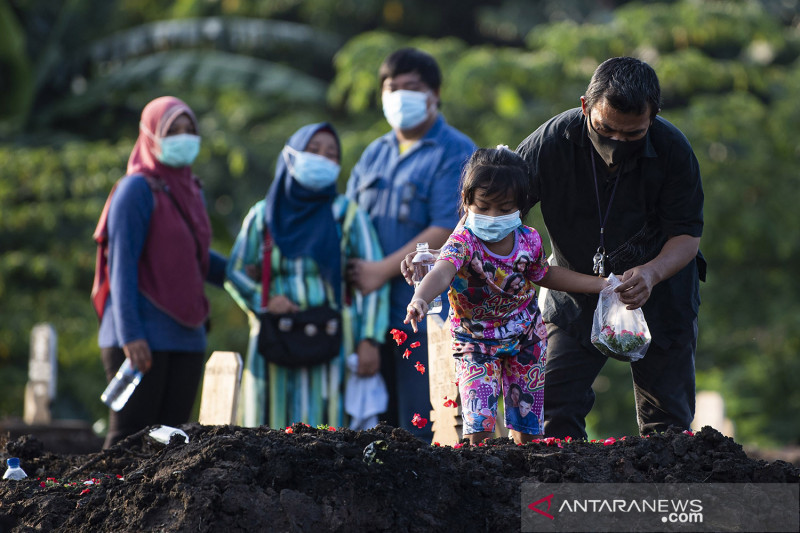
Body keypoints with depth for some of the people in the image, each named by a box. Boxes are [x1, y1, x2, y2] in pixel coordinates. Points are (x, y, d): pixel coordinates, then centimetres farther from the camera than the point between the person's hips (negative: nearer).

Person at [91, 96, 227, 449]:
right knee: (130, 434, -7)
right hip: (143, 337, -8)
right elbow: (121, 264, -13)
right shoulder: (137, 189, -9)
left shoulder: (190, 190, 14)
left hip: (186, 336, 8)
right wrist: (129, 334, -19)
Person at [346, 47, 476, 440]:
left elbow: (445, 231, -13)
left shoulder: (455, 153, -3)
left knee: (421, 427, -8)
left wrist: (383, 271, -16)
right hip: (374, 310, 7)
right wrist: (351, 272, -1)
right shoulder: (375, 153, 18)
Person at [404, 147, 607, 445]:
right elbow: (442, 273, -47)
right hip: (475, 342, -4)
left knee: (528, 427, 8)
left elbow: (543, 275, 13)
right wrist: (420, 298, -69)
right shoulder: (463, 243, -25)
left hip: (526, 340, 4)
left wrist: (599, 285, 14)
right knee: (478, 422, -15)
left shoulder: (528, 240, -10)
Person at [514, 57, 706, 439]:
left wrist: (652, 272, -37)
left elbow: (687, 234, -16)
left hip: (660, 297, 0)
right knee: (553, 411, -9)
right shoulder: (551, 142, -20)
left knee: (666, 422, 2)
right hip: (575, 297, 0)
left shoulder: (672, 149, -20)